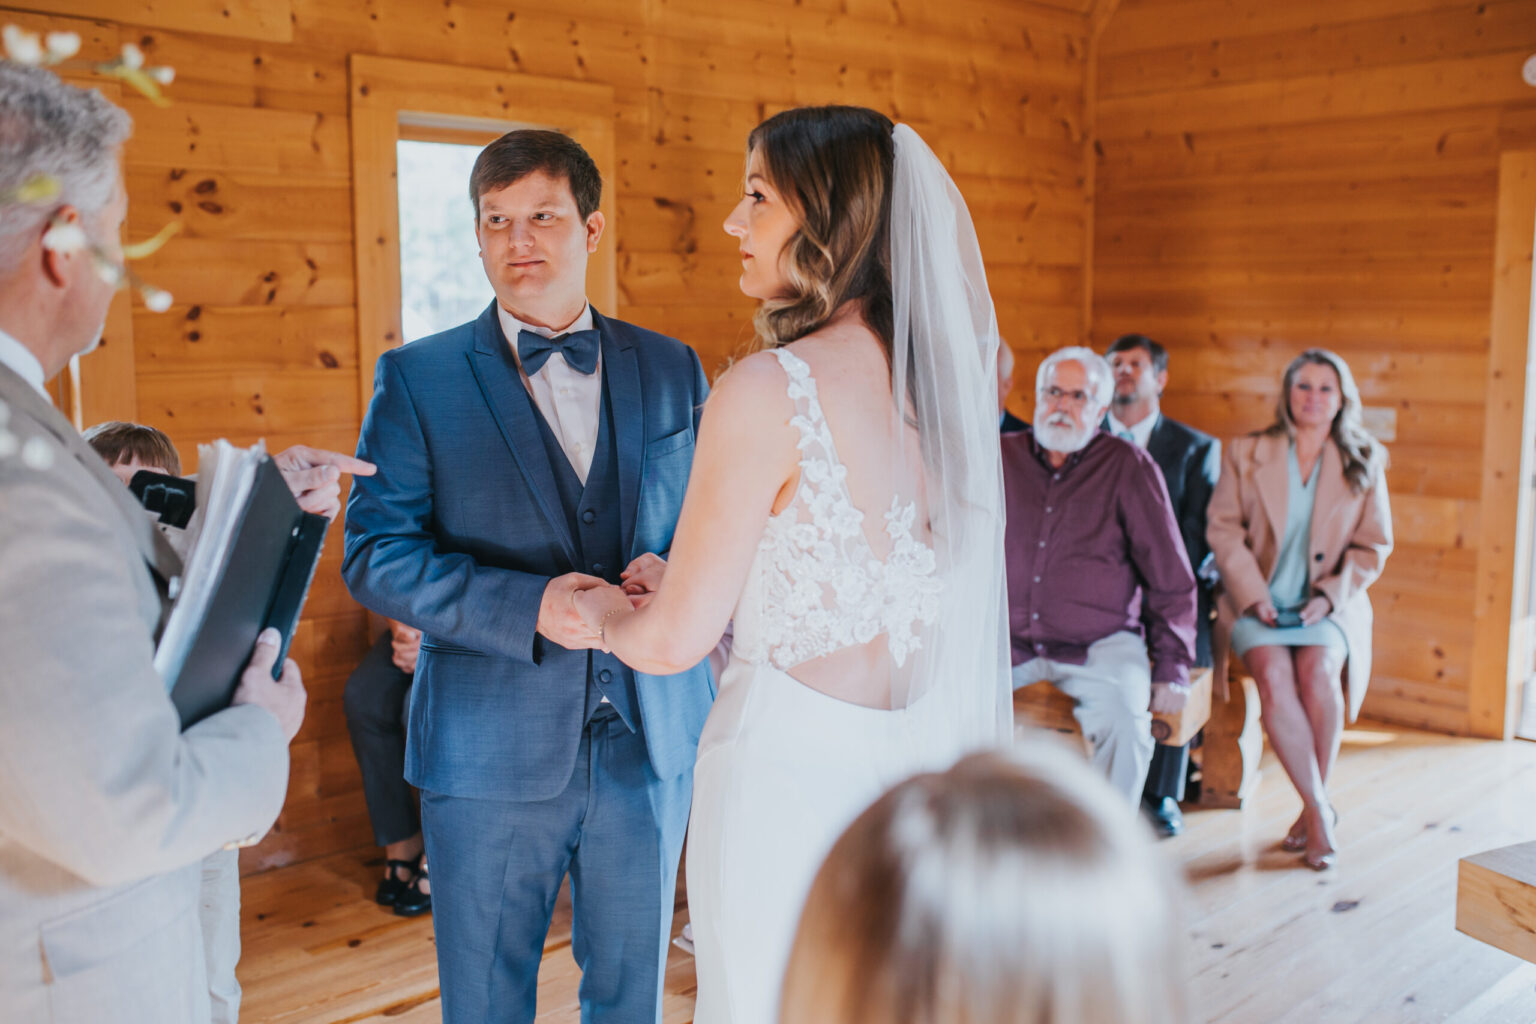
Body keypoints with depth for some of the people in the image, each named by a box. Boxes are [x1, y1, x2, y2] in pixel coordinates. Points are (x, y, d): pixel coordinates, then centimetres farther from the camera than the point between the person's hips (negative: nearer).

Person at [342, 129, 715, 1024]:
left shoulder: (673, 370, 6)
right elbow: (376, 555, -8)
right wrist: (530, 606, -21)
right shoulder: (417, 379, -2)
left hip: (652, 740, 2)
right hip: (490, 749, -2)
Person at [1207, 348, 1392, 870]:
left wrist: (1330, 595, -7)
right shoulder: (1245, 453, 9)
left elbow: (1373, 547, 9)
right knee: (1274, 676, -29)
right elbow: (1223, 529, 2)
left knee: (1318, 671, -30)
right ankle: (1320, 809, -19)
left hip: (1330, 605, 1)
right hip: (1256, 602, 0)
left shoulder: (1364, 463, 10)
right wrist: (1254, 594, -10)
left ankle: (1313, 806, -13)